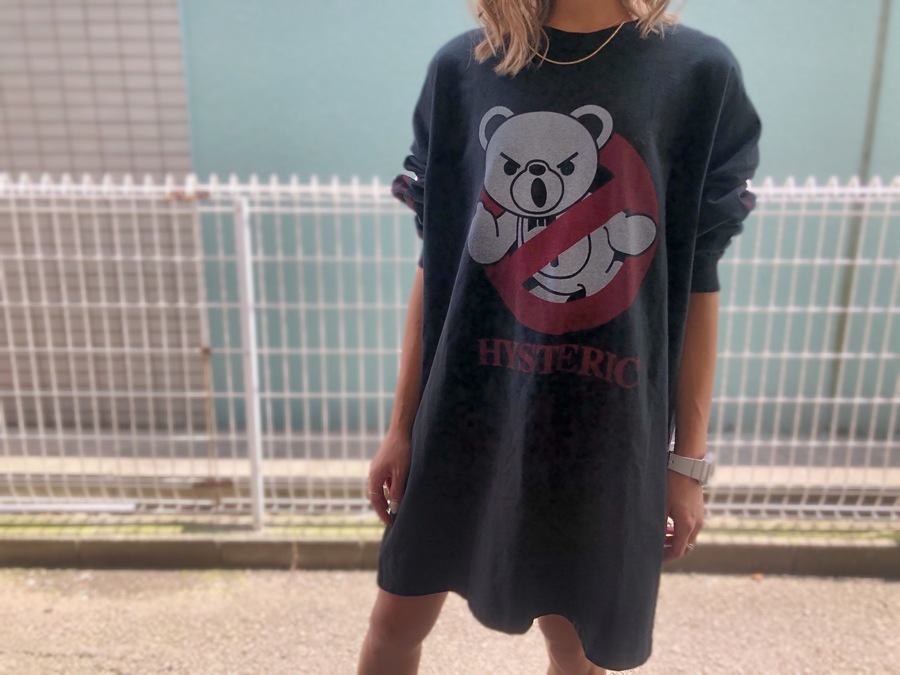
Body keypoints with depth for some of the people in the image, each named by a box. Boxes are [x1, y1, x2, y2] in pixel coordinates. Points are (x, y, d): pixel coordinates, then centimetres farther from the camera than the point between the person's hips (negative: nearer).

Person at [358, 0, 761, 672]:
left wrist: (690, 456, 0)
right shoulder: (460, 68, -2)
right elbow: (435, 263, 1)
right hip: (465, 409, 2)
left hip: (607, 426, -1)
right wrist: (402, 425, 4)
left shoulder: (700, 74, -5)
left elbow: (696, 282, -3)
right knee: (398, 617, 16)